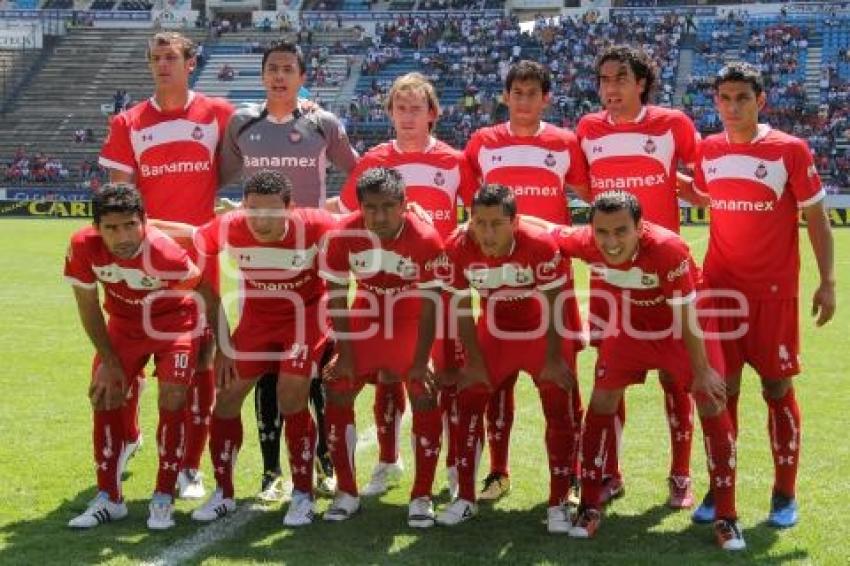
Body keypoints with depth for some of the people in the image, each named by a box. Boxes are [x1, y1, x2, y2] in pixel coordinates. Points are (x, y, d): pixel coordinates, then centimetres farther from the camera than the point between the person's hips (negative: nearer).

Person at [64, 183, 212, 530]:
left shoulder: (166, 254, -37)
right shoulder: (83, 247, -27)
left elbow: (204, 293, -16)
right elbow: (88, 305, -10)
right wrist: (108, 361, -6)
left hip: (175, 322, -4)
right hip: (123, 323, 4)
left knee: (172, 399, -16)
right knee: (104, 396, -2)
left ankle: (163, 499, -2)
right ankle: (108, 499, 10)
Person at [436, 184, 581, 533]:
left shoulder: (540, 246, -32)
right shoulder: (458, 248, -23)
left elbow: (556, 305, -19)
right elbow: (461, 308, -10)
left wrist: (553, 359, -12)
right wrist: (475, 361, -6)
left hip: (543, 332, -3)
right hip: (494, 332, 3)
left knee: (559, 410, -9)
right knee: (468, 402, -1)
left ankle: (558, 504, 4)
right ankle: (465, 499, 13)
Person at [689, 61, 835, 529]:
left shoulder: (790, 150, -6)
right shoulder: (708, 151, 4)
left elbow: (816, 217, -3)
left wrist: (827, 282, -8)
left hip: (775, 291, -3)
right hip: (720, 287, 3)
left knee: (777, 388, 2)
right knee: (722, 388, 4)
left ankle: (785, 494, 13)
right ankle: (719, 489, 14)